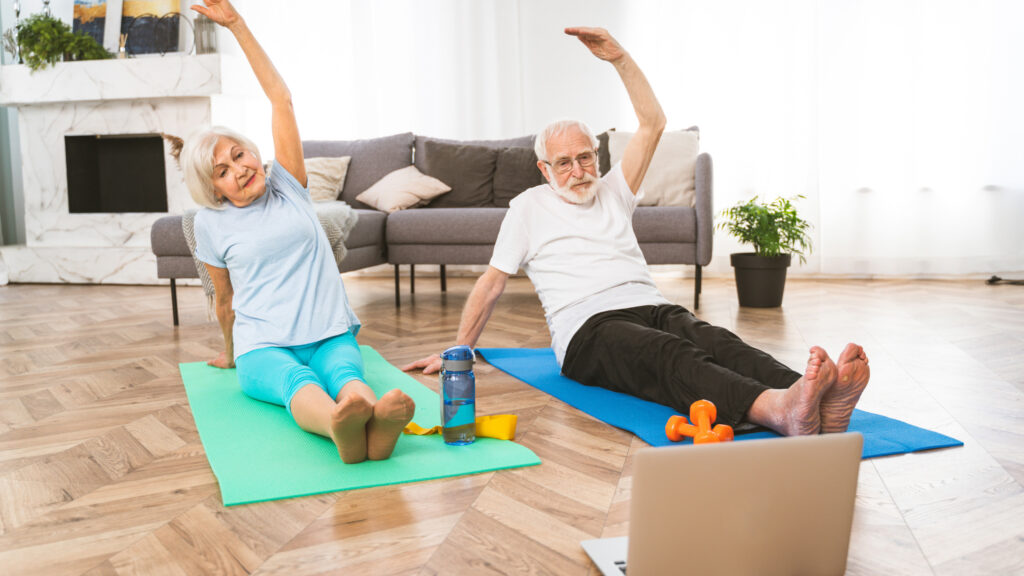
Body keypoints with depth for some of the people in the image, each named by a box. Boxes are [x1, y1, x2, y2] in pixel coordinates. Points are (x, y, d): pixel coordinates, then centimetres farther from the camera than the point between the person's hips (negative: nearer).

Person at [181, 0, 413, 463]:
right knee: (297, 380, -37)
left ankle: (375, 421, -67)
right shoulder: (210, 223, 9)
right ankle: (338, 426, -70)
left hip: (330, 336, 2)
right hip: (263, 347, -1)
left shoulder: (286, 185, 12)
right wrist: (230, 350, 30)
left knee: (343, 371, -34)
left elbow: (281, 97, 7)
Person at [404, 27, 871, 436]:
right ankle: (779, 409, -65)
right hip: (588, 330, -4)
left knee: (717, 342, -30)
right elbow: (491, 283, 19)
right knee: (672, 356, -37)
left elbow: (653, 124, 20)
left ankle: (819, 406, -59)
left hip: (653, 309, 5)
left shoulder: (612, 191, 27)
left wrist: (619, 57, 12)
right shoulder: (530, 206, 18)